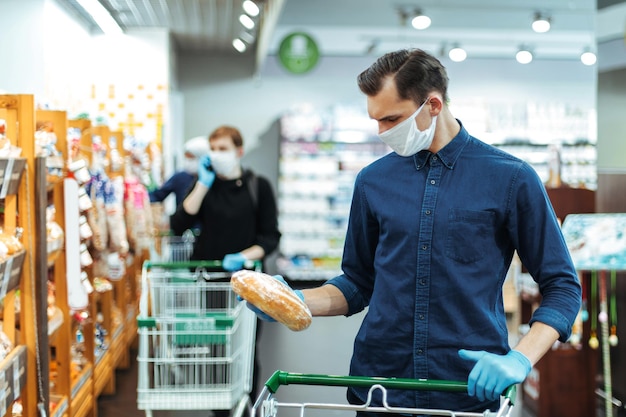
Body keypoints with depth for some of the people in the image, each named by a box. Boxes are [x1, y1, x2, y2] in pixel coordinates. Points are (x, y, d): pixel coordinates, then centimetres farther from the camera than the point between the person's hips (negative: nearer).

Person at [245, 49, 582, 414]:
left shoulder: (510, 178, -6)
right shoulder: (373, 181, 4)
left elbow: (562, 287, -3)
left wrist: (520, 359, -17)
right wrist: (297, 301, -4)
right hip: (377, 381, 3)